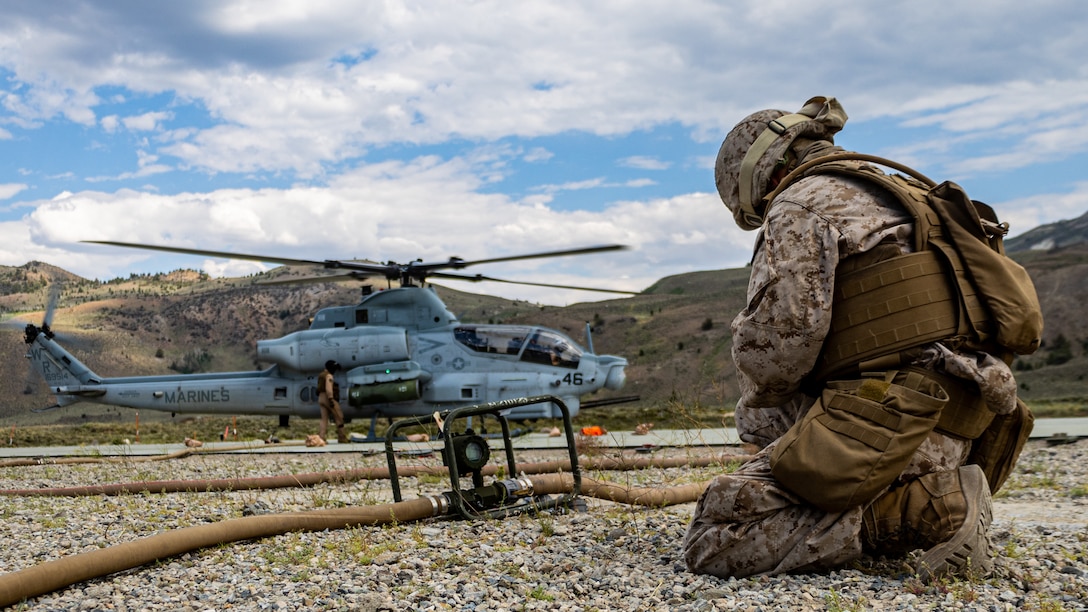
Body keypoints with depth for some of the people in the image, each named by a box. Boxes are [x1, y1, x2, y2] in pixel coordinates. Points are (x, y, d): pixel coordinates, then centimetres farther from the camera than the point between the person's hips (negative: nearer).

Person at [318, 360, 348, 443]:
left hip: (321, 398, 9)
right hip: (328, 398, -9)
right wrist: (331, 399, -29)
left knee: (324, 419, -1)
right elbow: (328, 388, -22)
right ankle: (342, 438, -2)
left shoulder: (322, 375, 21)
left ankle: (321, 437, -16)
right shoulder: (329, 376, -9)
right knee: (339, 417, -2)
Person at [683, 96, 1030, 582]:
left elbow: (784, 330, -16)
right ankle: (930, 494, 7)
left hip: (883, 421, -10)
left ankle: (908, 511, -12)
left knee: (713, 543, -11)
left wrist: (758, 403, 5)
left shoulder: (801, 202, -3)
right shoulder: (890, 195, 27)